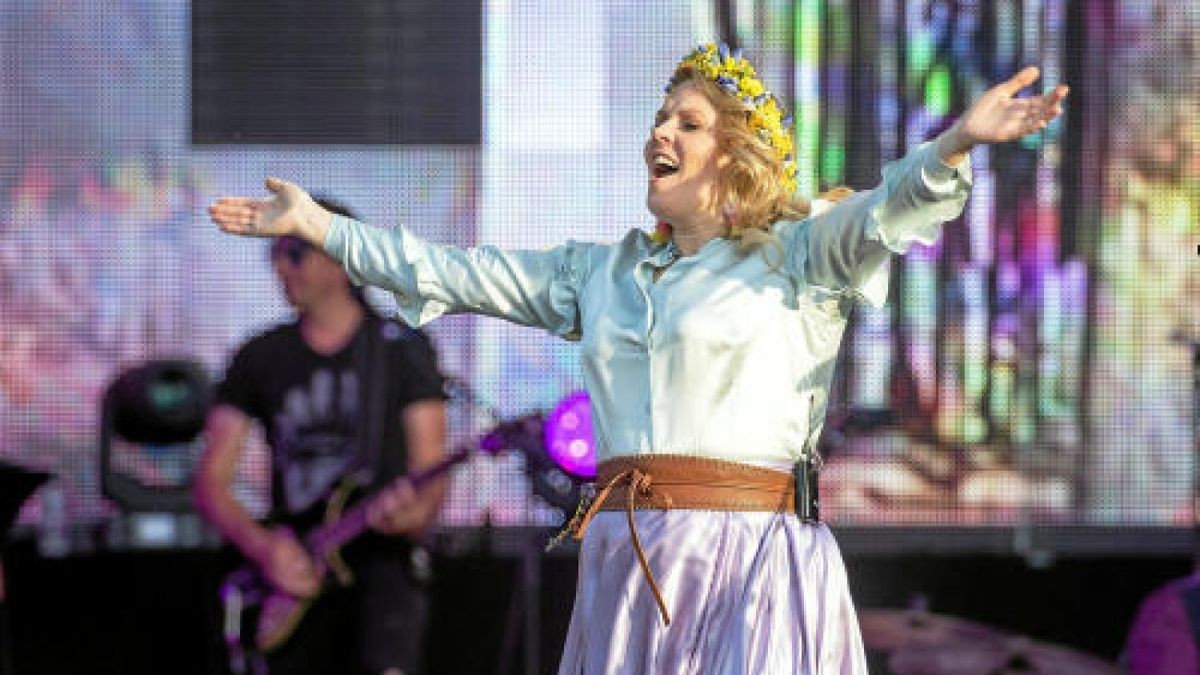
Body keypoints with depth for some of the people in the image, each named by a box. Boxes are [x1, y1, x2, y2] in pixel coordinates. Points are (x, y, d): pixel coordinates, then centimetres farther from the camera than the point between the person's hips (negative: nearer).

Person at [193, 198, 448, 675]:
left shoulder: (401, 349, 2)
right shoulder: (259, 359, 8)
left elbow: (431, 477, -2)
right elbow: (210, 484, 6)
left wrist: (414, 513, -26)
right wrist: (264, 549, -11)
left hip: (383, 559, -3)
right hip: (295, 573, 4)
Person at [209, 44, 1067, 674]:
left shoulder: (795, 258, 2)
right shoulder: (606, 272, 19)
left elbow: (885, 213, -17)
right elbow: (460, 274, 23)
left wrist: (957, 143, -37)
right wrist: (318, 225, 23)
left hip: (749, 558, -6)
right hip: (625, 563, 6)